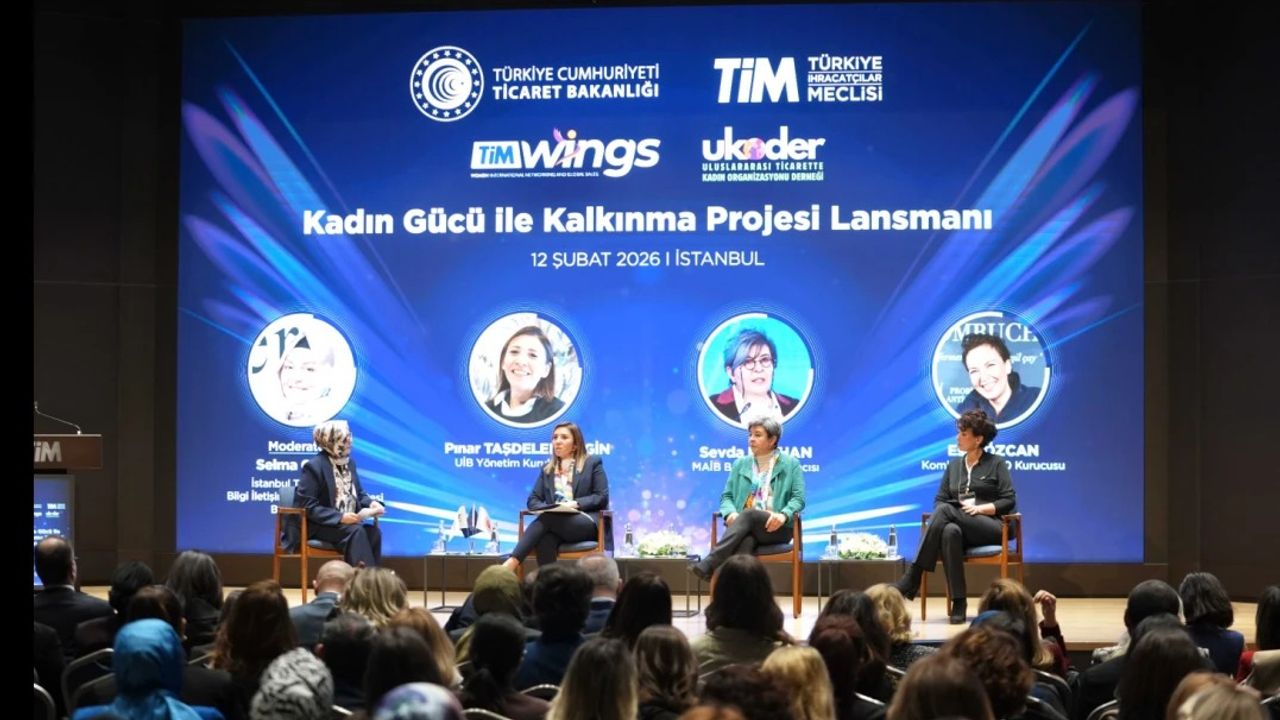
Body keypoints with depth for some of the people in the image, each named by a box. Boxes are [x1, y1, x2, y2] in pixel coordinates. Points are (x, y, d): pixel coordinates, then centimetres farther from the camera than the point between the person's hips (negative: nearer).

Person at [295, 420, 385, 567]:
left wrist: (371, 503, -5)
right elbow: (306, 506, -17)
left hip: (348, 523, 6)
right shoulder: (314, 466, -12)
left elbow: (359, 494, 21)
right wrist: (340, 517, -25)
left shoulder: (349, 462, 11)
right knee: (356, 532, -32)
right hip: (319, 526, -6)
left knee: (373, 532, -24)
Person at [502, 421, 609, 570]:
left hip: (587, 523, -4)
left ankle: (511, 564, -47)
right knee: (545, 539, -36)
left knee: (546, 519, -35)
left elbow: (602, 497, 2)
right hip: (555, 523, 4)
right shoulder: (547, 469, 25)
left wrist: (575, 503, -14)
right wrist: (547, 508, -7)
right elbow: (533, 499, 16)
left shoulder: (593, 463, 12)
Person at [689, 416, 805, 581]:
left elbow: (798, 498, 2)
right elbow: (727, 495, 15)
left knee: (748, 514, -36)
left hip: (776, 527, -2)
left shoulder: (791, 464, 10)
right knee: (745, 541, -37)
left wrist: (783, 515, -21)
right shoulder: (740, 464, 19)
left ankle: (708, 564, -47)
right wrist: (731, 513, -10)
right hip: (746, 526, 2)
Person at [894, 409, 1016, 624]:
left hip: (990, 528, -3)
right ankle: (958, 603, -39)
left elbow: (1009, 501, 0)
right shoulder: (953, 465, 21)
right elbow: (939, 500, 16)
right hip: (959, 527, 3)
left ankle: (912, 580, -38)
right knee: (950, 532, -38)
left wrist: (979, 508, -14)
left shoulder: (996, 463, 8)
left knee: (946, 510, -32)